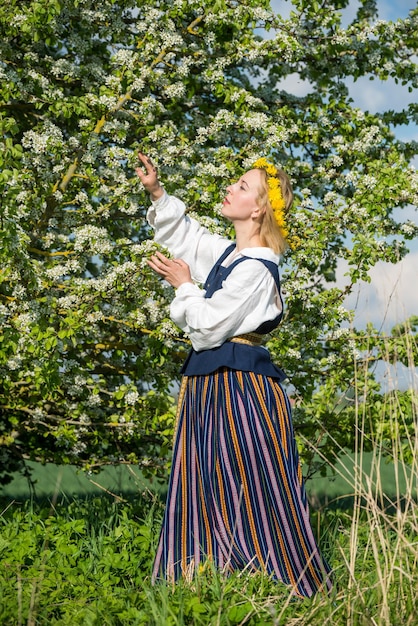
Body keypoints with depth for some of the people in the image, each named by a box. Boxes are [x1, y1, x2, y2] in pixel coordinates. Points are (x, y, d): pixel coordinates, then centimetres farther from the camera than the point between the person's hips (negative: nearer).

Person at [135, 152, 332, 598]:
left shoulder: (256, 268, -16)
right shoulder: (227, 254, 12)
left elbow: (209, 326, -18)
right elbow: (184, 235, 29)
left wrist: (184, 285, -4)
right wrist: (157, 193, 17)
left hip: (240, 387, -10)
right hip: (208, 386, 10)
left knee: (249, 492, -6)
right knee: (204, 493, 9)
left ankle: (295, 588, 2)